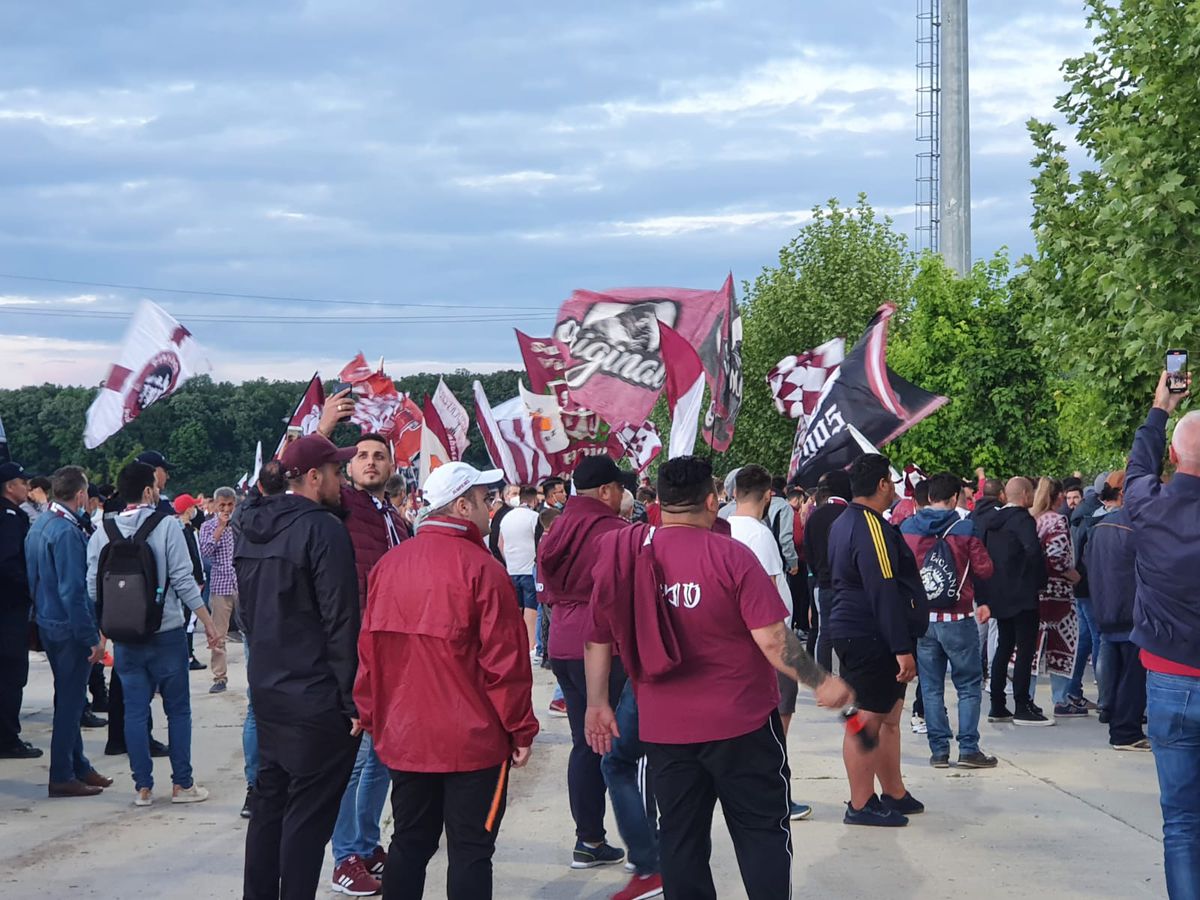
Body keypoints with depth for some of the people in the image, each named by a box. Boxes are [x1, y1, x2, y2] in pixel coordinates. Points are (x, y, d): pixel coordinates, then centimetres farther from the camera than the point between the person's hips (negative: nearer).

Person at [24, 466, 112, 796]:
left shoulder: (39, 525, 8)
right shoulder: (67, 531, -21)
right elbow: (73, 591, -24)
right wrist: (92, 638, -20)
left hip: (48, 623, 9)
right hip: (70, 628, -9)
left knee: (69, 699, 18)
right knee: (70, 702, -1)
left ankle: (78, 766, 28)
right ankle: (62, 777, 5)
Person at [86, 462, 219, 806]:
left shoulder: (103, 533, 0)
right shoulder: (166, 526, -10)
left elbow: (94, 588, 1)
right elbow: (183, 580, -13)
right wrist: (208, 621, -5)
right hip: (167, 632, -3)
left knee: (135, 710, 8)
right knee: (178, 709, 8)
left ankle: (142, 787, 10)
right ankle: (182, 784, 10)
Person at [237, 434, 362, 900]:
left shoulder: (253, 528, 10)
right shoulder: (324, 530, -16)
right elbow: (341, 621, -18)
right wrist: (354, 698, -15)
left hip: (267, 688, 8)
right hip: (317, 696, -8)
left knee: (270, 800, 16)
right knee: (309, 811, -2)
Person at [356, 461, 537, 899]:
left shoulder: (390, 564, 3)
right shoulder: (480, 568, -15)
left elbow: (368, 652, 8)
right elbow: (504, 660, -14)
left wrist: (373, 719, 17)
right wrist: (522, 729, -4)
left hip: (405, 737, 6)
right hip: (473, 741, -6)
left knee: (409, 844, 15)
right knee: (469, 853, 1)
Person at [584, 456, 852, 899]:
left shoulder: (623, 556, -2)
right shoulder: (731, 556, -13)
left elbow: (598, 639, 5)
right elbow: (772, 639, -16)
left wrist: (597, 703, 16)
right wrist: (823, 683, -4)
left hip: (663, 726, 4)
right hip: (740, 722, -3)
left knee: (681, 837, 11)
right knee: (763, 830, 8)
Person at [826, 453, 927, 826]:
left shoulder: (844, 523, 15)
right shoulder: (871, 528, -18)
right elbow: (884, 593, -23)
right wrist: (902, 649, -23)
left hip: (851, 629, 10)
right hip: (871, 638, -10)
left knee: (888, 716, 16)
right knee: (868, 719, -5)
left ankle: (894, 794, 24)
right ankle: (861, 805, 0)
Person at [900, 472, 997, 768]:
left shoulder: (907, 529, 1)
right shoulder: (964, 529, -9)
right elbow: (984, 569, -6)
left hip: (922, 619, 3)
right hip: (958, 619, -3)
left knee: (931, 687, 11)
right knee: (969, 685, 7)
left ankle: (939, 750, 10)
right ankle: (968, 749, 2)